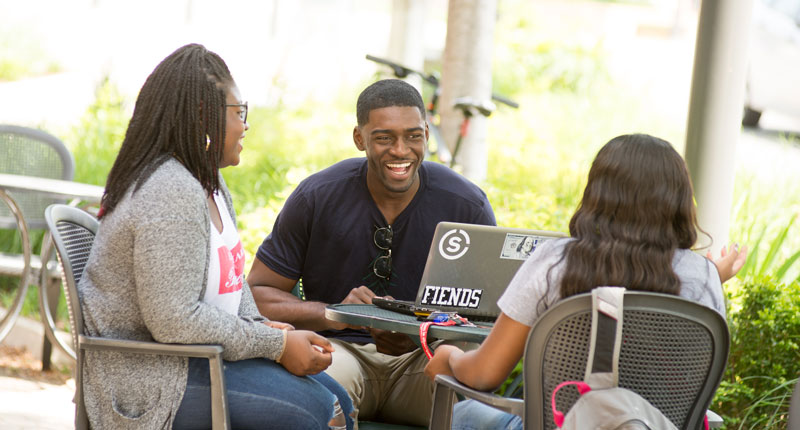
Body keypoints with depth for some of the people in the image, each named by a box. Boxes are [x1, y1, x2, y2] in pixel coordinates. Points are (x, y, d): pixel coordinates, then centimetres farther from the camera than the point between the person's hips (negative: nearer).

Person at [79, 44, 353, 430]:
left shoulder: (210, 184, 11)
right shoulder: (170, 195, -22)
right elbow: (174, 321, -27)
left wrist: (258, 326, -2)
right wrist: (275, 345, -19)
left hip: (199, 354, 10)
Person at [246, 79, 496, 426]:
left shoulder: (468, 205, -3)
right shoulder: (317, 197, -4)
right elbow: (258, 293, -1)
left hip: (424, 356, 1)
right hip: (340, 347, -1)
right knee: (324, 377, -38)